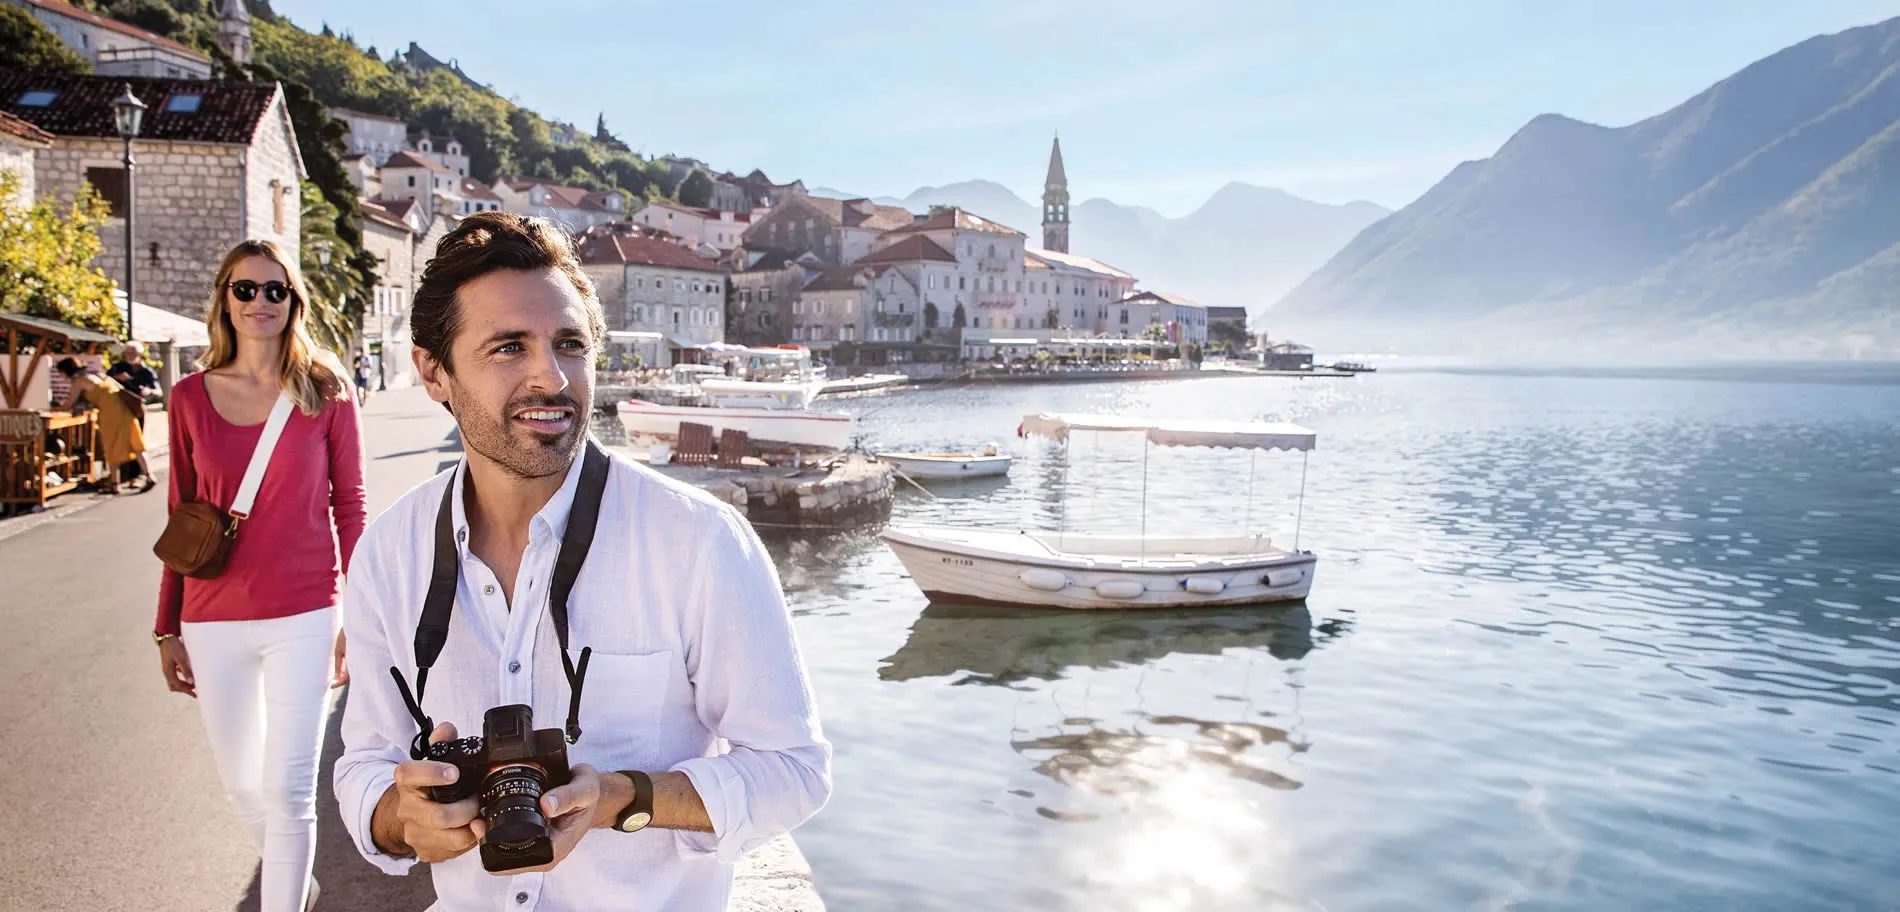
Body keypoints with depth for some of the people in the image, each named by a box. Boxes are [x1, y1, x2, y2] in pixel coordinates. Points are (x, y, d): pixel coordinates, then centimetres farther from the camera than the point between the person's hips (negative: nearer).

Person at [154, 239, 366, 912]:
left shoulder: (326, 390, -1)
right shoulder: (191, 396, 4)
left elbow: (349, 507, 2)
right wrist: (167, 628, 10)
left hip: (303, 616, -3)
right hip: (213, 621, 3)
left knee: (288, 790, -3)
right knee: (240, 785, 16)